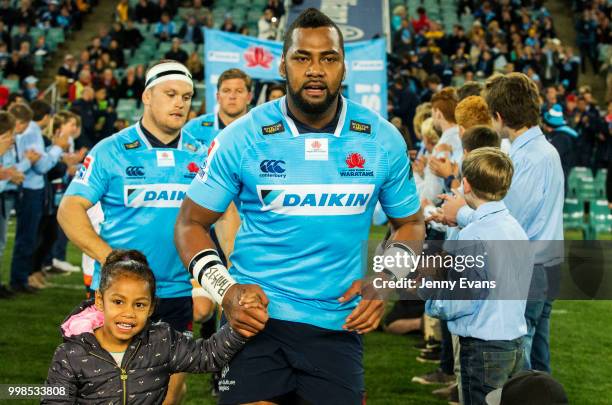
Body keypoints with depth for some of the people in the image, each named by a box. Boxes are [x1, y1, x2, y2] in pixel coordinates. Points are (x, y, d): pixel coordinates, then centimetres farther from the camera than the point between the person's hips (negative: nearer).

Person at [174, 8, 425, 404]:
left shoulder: (382, 140, 0)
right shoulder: (242, 137, -5)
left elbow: (410, 223, 14)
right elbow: (192, 224, 3)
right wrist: (225, 290, -13)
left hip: (338, 325, 2)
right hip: (258, 317, -1)